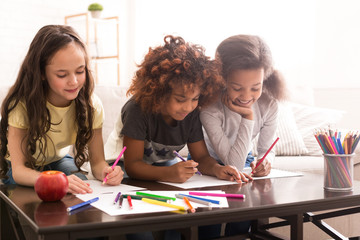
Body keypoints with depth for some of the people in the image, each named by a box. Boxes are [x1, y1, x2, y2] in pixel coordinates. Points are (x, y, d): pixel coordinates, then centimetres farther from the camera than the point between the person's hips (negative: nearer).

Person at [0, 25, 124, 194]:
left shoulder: (91, 104, -21)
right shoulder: (21, 104, -31)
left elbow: (97, 161, -17)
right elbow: (18, 170, -34)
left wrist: (105, 172, -43)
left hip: (59, 161, 3)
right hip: (26, 168, -2)